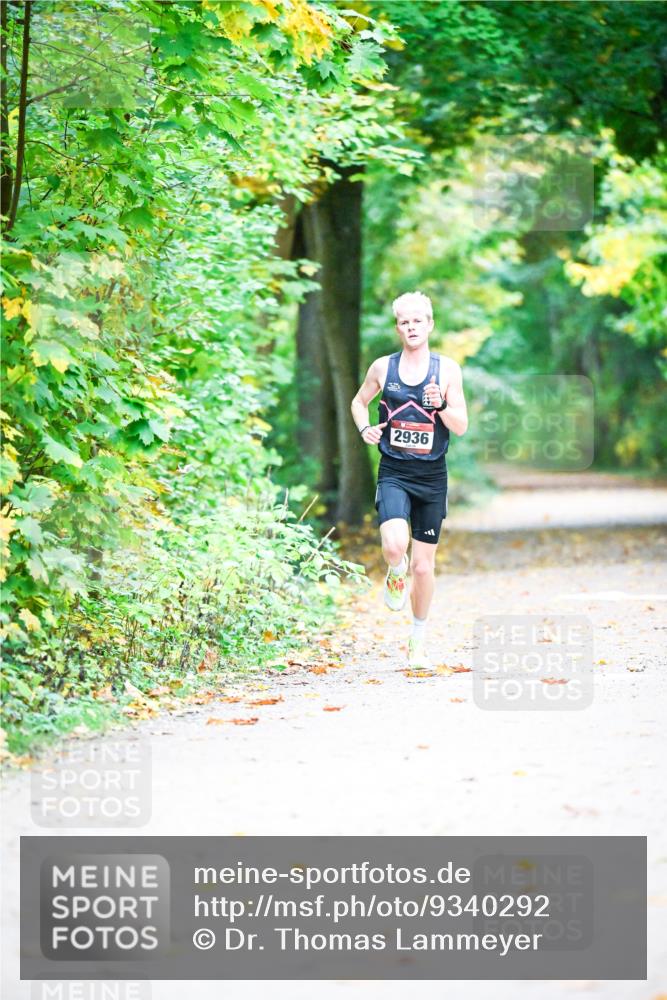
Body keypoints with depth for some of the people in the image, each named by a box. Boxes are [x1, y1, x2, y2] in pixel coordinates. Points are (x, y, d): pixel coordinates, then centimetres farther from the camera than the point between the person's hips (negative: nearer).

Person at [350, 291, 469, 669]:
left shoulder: (448, 369, 0)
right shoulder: (382, 367, 3)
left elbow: (461, 427, -1)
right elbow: (359, 402, 20)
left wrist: (440, 406, -19)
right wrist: (365, 429, 1)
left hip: (432, 476, 1)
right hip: (393, 473, 0)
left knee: (424, 566, 7)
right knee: (394, 546, -26)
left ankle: (419, 639, 26)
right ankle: (396, 576, 12)